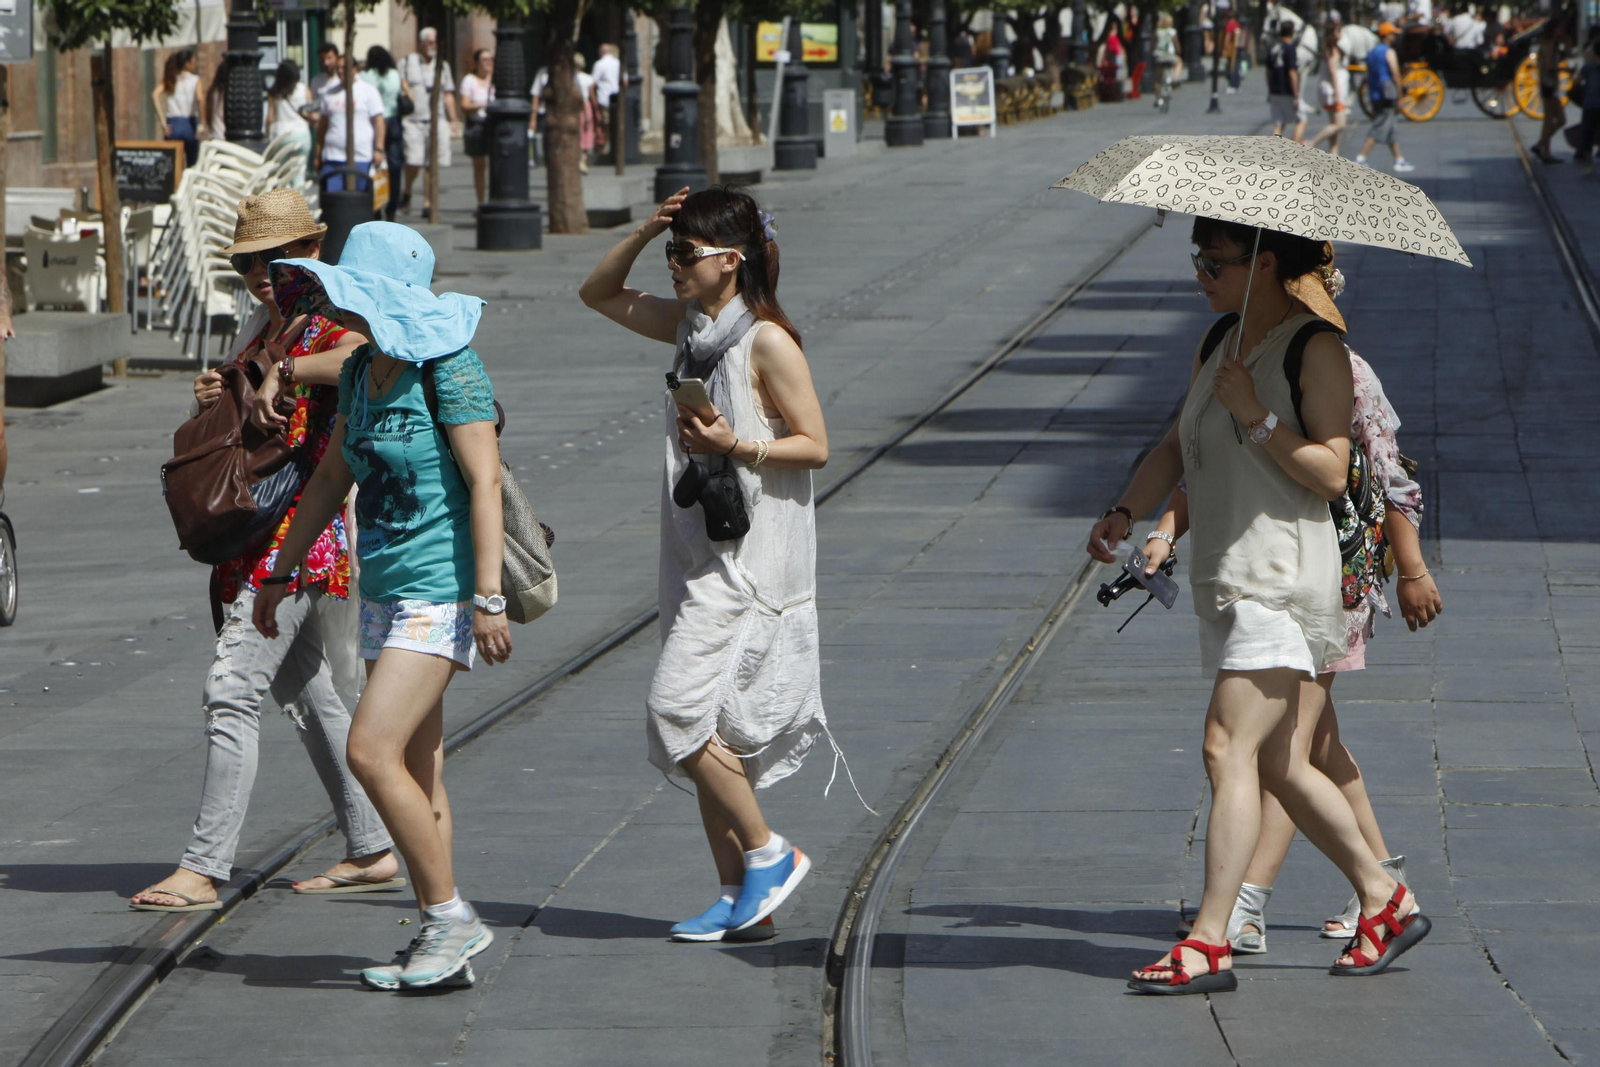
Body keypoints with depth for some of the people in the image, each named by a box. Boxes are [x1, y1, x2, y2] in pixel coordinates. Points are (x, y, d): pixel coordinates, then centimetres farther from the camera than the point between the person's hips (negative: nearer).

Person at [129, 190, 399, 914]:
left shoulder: (330, 326, -10)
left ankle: (205, 868, -14)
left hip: (297, 537, -10)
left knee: (233, 691, -14)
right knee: (305, 692, 14)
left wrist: (286, 372, -39)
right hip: (255, 539, 10)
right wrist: (210, 400, 5)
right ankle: (371, 852, 21)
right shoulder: (262, 327, 17)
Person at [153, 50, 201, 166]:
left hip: (173, 125, 2)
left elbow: (155, 95, -6)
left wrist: (163, 122, -7)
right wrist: (200, 125, -13)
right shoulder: (195, 80, 0)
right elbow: (199, 99, -18)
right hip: (190, 125, -2)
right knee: (192, 166, 7)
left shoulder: (170, 79, 9)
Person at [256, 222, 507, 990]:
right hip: (384, 588, 9)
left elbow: (484, 484, -18)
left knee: (372, 751, -15)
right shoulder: (361, 370, 10)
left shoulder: (448, 370, -14)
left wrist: (488, 597, -22)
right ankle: (440, 937, 14)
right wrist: (282, 572, 23)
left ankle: (452, 916, -6)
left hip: (441, 588, -9)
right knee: (416, 768, 9)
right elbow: (332, 478, 20)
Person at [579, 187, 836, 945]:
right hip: (698, 555, 9)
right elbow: (598, 293, 20)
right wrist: (642, 233, 5)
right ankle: (740, 897, 13)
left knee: (680, 710, -15)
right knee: (707, 726, 8)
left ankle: (768, 854, -1)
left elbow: (815, 446, -10)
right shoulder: (690, 325, 10)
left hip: (752, 557, -9)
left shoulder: (767, 342, -12)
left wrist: (737, 446, -23)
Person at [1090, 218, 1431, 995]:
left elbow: (1331, 473, -14)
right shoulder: (1217, 344, 16)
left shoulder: (1316, 349, -9)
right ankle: (1385, 902, 24)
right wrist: (1125, 514, 5)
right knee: (1281, 766, 11)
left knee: (1229, 749, -15)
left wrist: (1257, 417, -21)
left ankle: (1209, 943, -17)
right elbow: (1176, 447, 18)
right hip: (1227, 580, 9)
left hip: (1281, 573, -9)